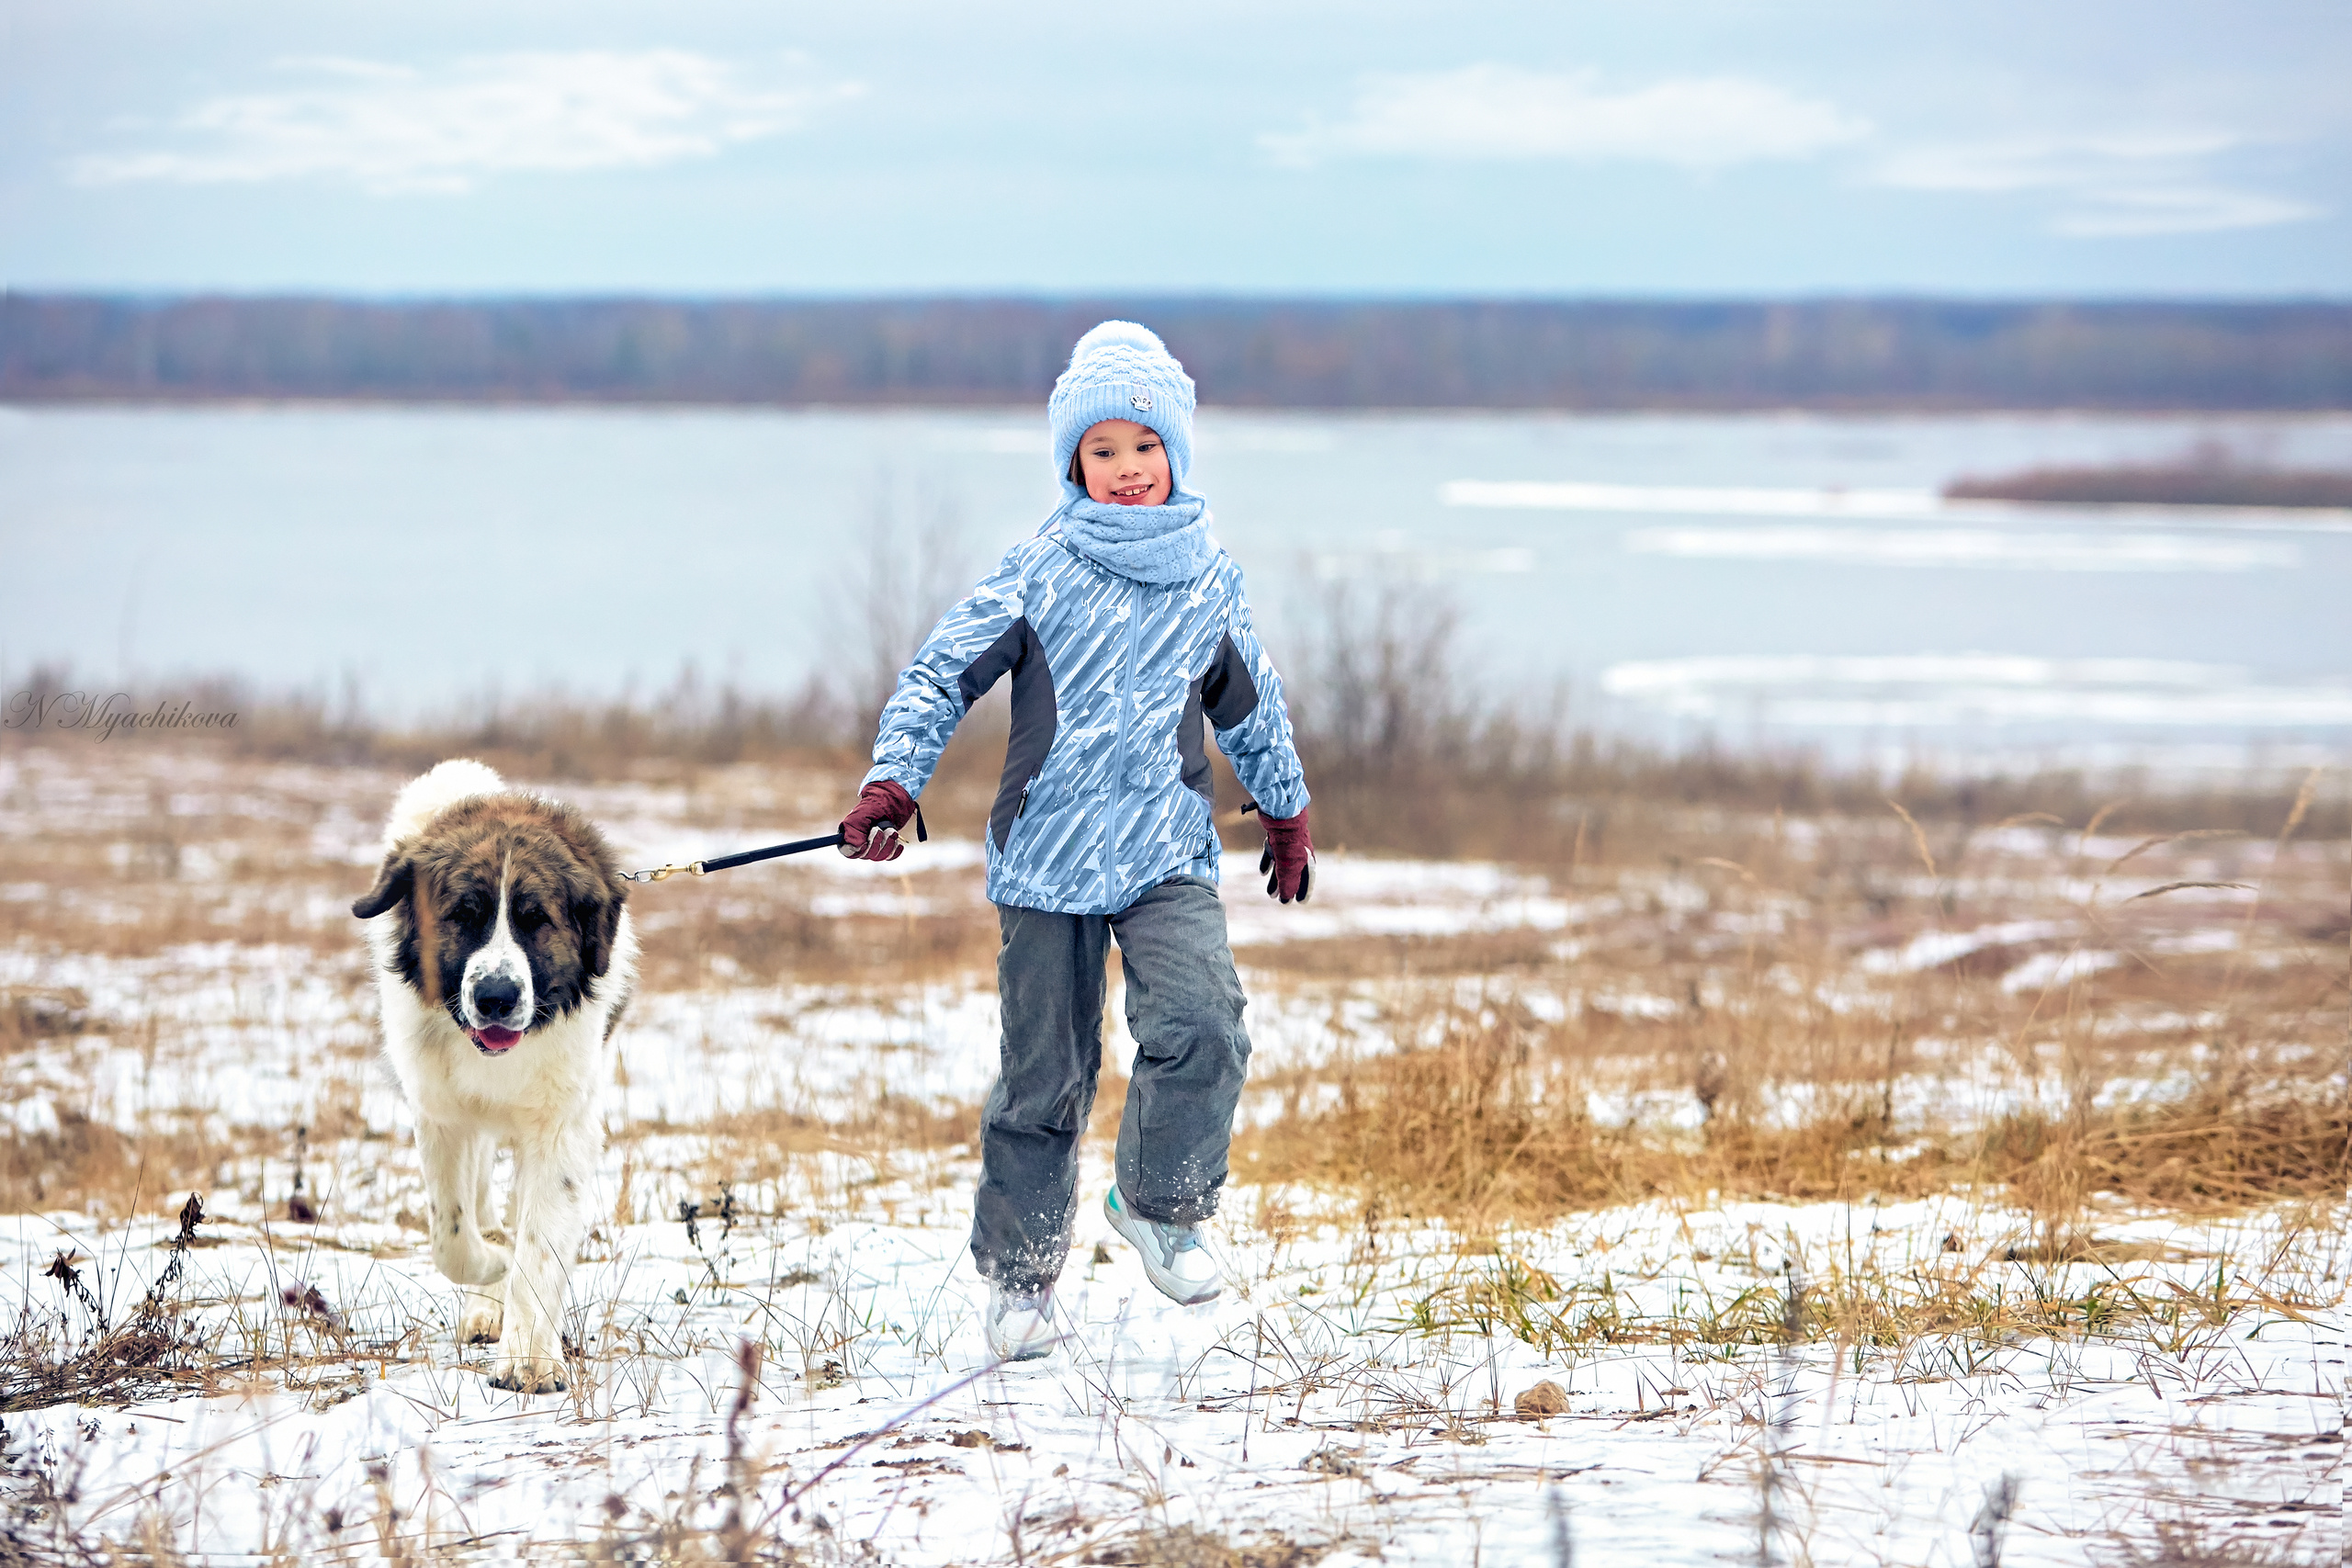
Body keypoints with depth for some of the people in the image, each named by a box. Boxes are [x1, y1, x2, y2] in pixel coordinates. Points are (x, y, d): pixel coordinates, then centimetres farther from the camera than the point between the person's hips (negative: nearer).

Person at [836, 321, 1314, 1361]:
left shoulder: (1208, 579, 7)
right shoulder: (1039, 572, -2)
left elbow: (1250, 705, 22)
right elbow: (944, 671, -1)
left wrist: (1286, 814, 32)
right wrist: (892, 782, -11)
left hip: (1167, 854, 2)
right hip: (1047, 855, -2)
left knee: (1201, 1028, -21)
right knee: (1045, 1073, 4)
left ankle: (1160, 1204, 2)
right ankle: (1018, 1273, 20)